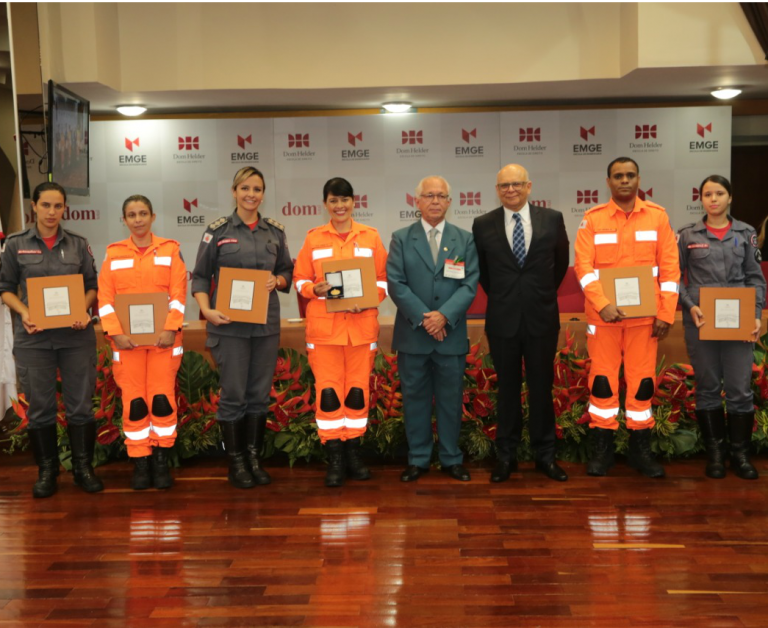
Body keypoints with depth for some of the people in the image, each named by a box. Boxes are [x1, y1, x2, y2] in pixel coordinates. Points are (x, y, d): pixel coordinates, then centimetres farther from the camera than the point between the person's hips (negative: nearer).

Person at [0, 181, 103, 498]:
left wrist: (84, 310, -9)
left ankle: (83, 467, 16)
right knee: (39, 406, 5)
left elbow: (92, 285, 10)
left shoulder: (78, 244, 6)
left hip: (76, 334, 1)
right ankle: (46, 470, 18)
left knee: (80, 403, 4)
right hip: (33, 336, -1)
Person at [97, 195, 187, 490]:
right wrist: (115, 332, -11)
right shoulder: (114, 254, 6)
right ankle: (140, 462, 12)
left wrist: (171, 329, -14)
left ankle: (161, 459, 12)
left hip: (162, 337, -1)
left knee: (162, 397, 0)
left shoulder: (170, 250, 4)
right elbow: (105, 297, 1)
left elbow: (178, 295, -2)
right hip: (127, 339, 1)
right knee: (134, 400, 3)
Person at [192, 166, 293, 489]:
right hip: (230, 324, -3)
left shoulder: (275, 231, 8)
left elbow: (287, 271, 14)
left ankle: (254, 458, 20)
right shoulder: (217, 231, 0)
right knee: (233, 395, -1)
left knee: (260, 394, 8)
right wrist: (206, 310, -13)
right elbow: (200, 276, 1)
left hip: (266, 324, 3)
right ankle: (236, 462, 12)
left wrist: (277, 280, -8)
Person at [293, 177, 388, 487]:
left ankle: (353, 452, 19)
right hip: (324, 327, -1)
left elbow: (383, 279, 7)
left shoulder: (370, 236, 6)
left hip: (361, 325, 1)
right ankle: (334, 458, 9)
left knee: (358, 390, 6)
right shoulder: (314, 238, 5)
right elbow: (300, 280, 7)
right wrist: (315, 289, -14)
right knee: (328, 391, -1)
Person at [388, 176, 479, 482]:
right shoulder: (401, 239, 5)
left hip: (451, 335, 1)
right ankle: (418, 460, 17)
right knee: (415, 398, 6)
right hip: (412, 334, 0)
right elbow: (395, 284, -4)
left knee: (451, 399, 7)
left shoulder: (465, 240, 8)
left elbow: (470, 285, -1)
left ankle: (451, 459, 19)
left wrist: (444, 315, -15)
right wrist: (423, 318, -14)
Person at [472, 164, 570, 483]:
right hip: (502, 319, 0)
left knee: (541, 388, 8)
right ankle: (506, 455, 19)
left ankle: (545, 455, 20)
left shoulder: (552, 219, -1)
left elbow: (561, 262, 12)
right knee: (507, 389, 9)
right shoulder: (483, 225, -1)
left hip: (542, 318, 0)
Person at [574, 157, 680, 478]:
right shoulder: (592, 219, -1)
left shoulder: (657, 216, 2)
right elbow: (583, 265, -8)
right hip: (603, 313, -1)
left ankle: (641, 449, 18)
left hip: (645, 314, 1)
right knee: (603, 379, 4)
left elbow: (670, 267, 1)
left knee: (642, 379, 6)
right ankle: (602, 448, 14)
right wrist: (602, 305, -20)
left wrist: (666, 313, -5)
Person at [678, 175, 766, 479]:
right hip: (700, 321, 0)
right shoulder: (688, 235, 3)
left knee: (740, 389, 0)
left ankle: (740, 453, 12)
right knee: (707, 388, 7)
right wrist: (689, 306, -10)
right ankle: (715, 452, 16)